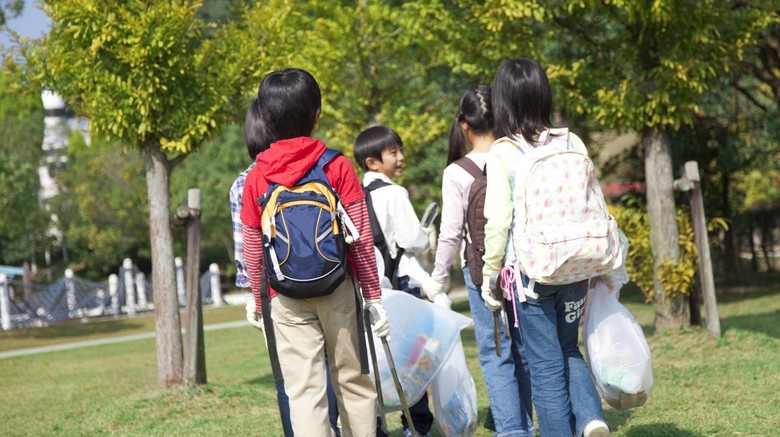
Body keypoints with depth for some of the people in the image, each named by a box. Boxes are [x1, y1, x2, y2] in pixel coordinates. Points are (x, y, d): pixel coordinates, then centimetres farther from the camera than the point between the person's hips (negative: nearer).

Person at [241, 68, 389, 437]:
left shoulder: (256, 178, 1)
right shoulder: (337, 167, -4)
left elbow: (252, 251, 4)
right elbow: (361, 238, -5)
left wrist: (259, 304, 15)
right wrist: (373, 294, 2)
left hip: (286, 298, 1)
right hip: (337, 289, 0)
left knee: (303, 391, -1)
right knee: (352, 379, 12)